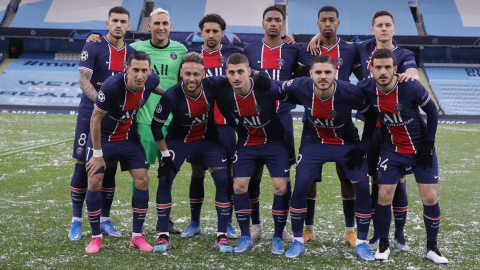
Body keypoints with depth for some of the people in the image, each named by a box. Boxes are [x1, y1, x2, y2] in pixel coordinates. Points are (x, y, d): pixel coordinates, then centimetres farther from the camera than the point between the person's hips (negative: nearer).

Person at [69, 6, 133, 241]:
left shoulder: (131, 53, 8)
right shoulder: (94, 47, -6)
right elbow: (83, 81, -13)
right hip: (91, 115, -4)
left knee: (110, 168, 7)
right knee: (83, 166, -1)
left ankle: (104, 220, 17)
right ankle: (76, 221, 7)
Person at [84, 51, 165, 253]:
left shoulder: (151, 81, -19)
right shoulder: (111, 86, -33)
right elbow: (95, 119, -22)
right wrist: (98, 153, -19)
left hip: (129, 137, 4)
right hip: (103, 137, -4)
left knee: (142, 179, -4)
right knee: (94, 181, -9)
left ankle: (137, 235, 9)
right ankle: (96, 237, 6)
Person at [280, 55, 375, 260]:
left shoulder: (350, 92, -28)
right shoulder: (301, 87, -24)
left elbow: (372, 117, -12)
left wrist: (363, 147, -11)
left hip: (346, 143, -1)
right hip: (314, 142, 1)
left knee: (362, 187, -10)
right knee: (300, 186, -11)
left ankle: (361, 243, 6)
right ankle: (298, 242, 5)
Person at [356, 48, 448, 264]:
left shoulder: (412, 88, -25)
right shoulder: (366, 89, -18)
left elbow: (432, 112, -9)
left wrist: (428, 145, -9)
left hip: (420, 148, -2)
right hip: (392, 150, 2)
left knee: (430, 198, -3)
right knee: (383, 196, -4)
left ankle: (432, 248, 14)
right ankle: (383, 245, 16)